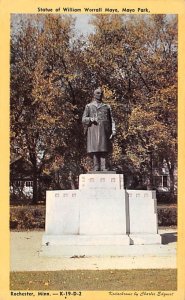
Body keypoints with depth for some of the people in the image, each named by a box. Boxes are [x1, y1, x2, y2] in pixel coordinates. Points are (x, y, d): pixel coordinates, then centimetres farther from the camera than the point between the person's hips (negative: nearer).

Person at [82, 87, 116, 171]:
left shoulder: (107, 107, 20)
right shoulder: (89, 106, 15)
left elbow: (111, 120, 13)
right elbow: (84, 119, 7)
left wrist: (113, 131, -1)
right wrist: (92, 119, -14)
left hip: (104, 131, 1)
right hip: (93, 130, -1)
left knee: (104, 151, -7)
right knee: (94, 150, -9)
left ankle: (104, 169, -9)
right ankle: (96, 169, -9)